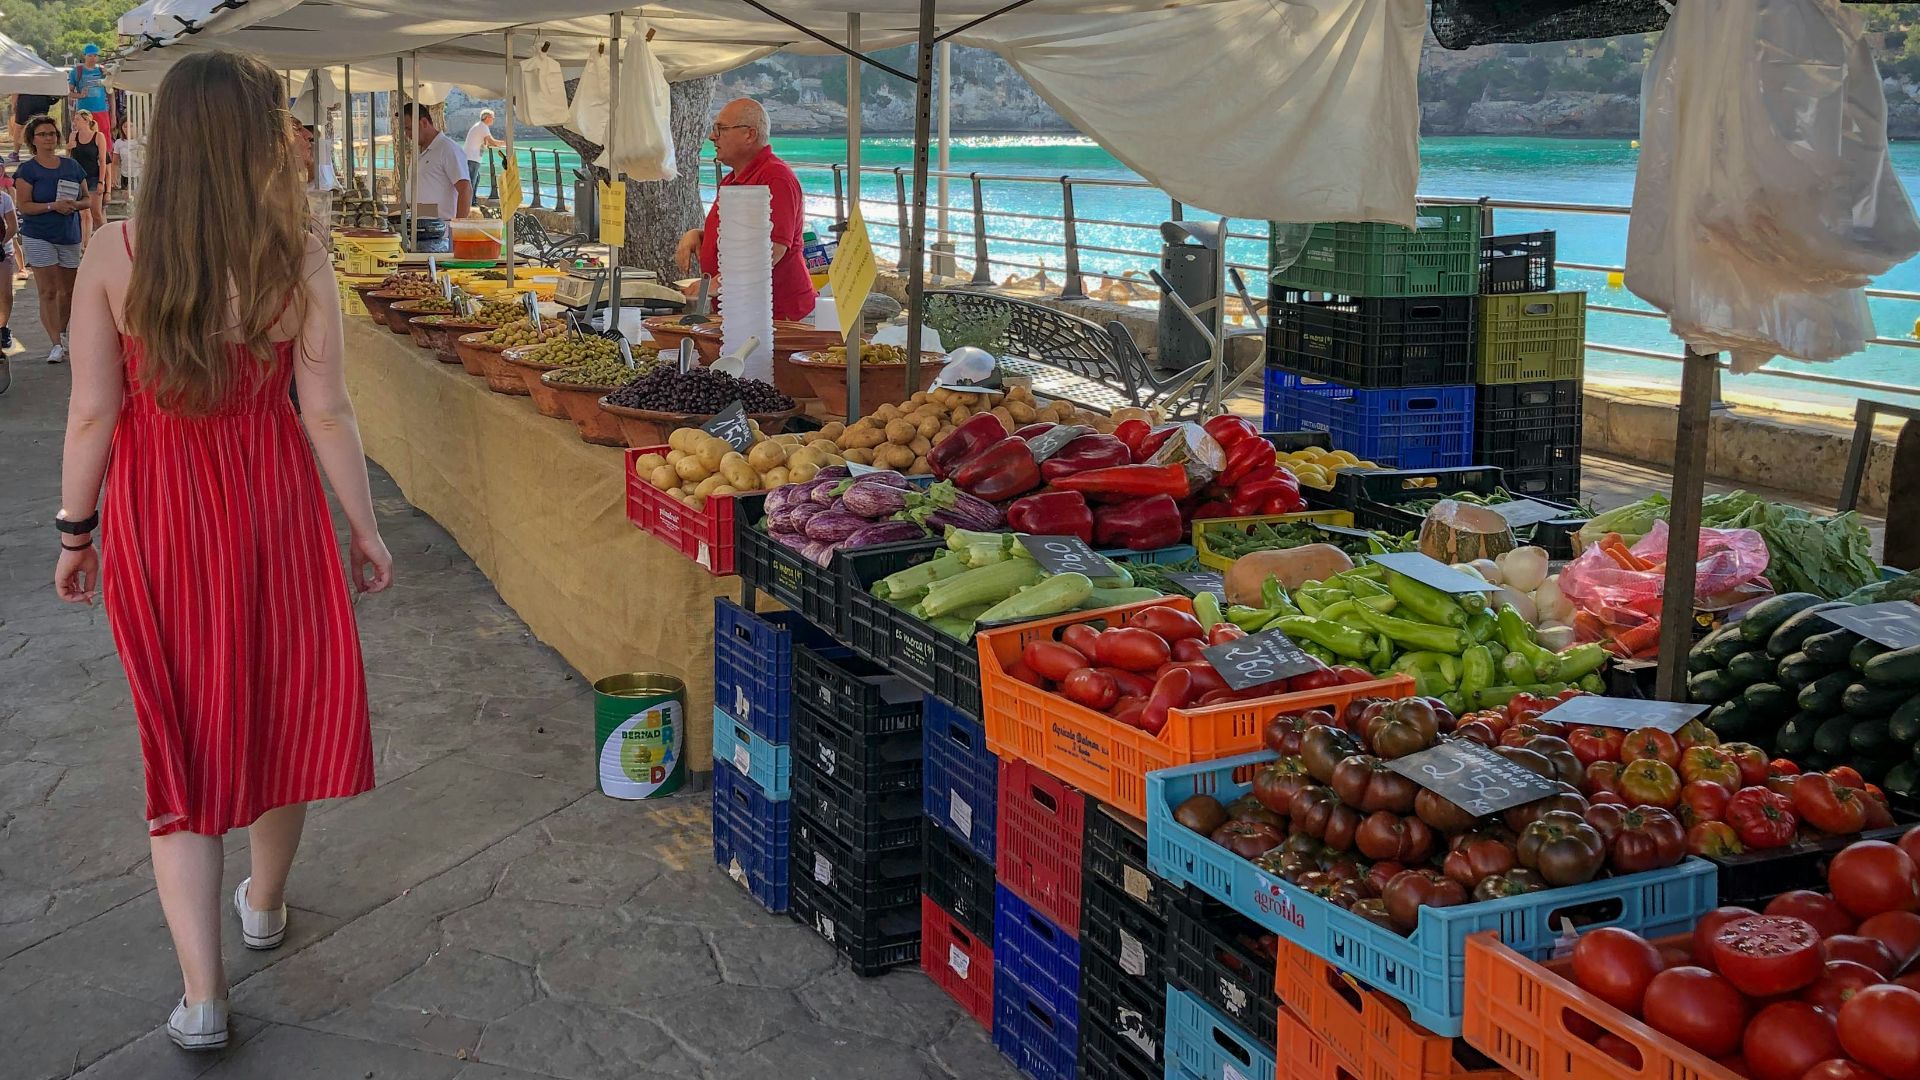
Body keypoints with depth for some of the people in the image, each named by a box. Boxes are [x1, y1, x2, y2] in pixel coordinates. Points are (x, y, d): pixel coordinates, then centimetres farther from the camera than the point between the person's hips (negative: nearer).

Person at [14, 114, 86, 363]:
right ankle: (56, 345, -11)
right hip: (39, 237, -4)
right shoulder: (27, 170, -3)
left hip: (70, 236, 4)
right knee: (48, 291, -8)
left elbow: (86, 199, 12)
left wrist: (74, 205, -10)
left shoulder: (72, 166, 10)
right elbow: (23, 205, -9)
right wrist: (53, 206, -22)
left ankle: (62, 333, 29)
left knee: (68, 290, 9)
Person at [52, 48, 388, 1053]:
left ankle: (202, 996, 5)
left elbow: (93, 413, -7)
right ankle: (264, 904, 42)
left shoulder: (114, 253, -9)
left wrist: (75, 531, 5)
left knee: (181, 729, 8)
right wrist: (364, 528, 4)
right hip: (273, 506, 0)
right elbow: (326, 412, -8)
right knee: (279, 705, 20)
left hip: (156, 516, 0)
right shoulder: (295, 260, -10)